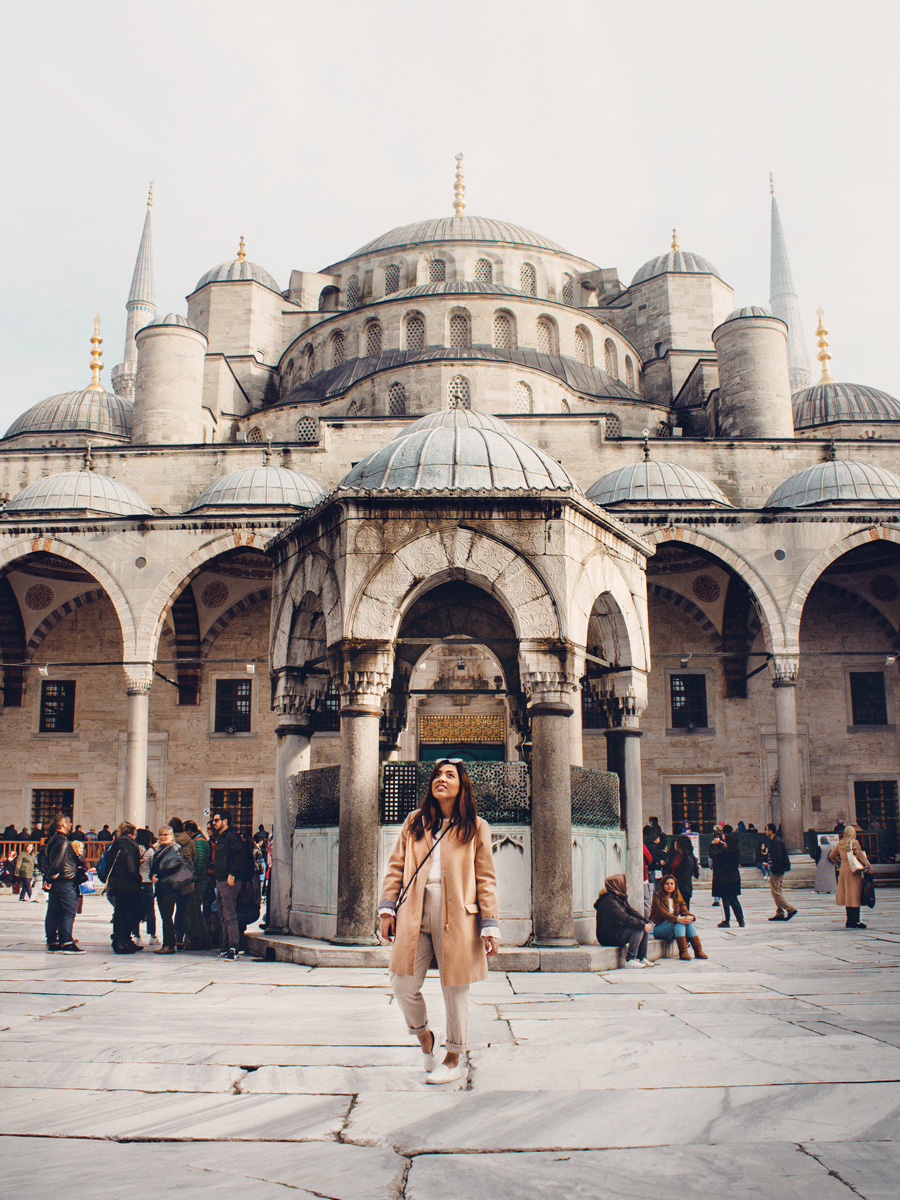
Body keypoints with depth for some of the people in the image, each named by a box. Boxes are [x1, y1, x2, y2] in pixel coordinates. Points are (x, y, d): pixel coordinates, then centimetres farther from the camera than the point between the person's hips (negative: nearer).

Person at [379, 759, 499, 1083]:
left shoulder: (475, 828, 8)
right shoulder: (414, 822, 14)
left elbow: (486, 879, 6)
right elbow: (396, 867, 14)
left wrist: (489, 925, -1)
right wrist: (387, 908, 4)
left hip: (457, 916, -2)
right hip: (414, 914, 2)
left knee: (455, 989, 4)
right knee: (403, 985, -4)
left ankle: (453, 1060, 24)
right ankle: (425, 1036, 26)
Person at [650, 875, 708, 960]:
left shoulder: (678, 897, 12)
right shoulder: (657, 897, -7)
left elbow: (684, 910, -4)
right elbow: (662, 913, -21)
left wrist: (690, 916, -28)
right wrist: (677, 919, -36)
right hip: (659, 928, -5)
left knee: (688, 921, -23)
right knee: (680, 921, -30)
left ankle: (698, 951, -27)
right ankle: (683, 952, -37)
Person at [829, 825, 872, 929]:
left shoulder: (840, 844, 11)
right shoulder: (854, 842, -8)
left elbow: (832, 856, 19)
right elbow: (860, 854, -16)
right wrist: (868, 865, -10)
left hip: (843, 869, 6)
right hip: (853, 870, -6)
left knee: (847, 896, 8)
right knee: (854, 896, -5)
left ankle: (850, 922, 9)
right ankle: (855, 921, -8)